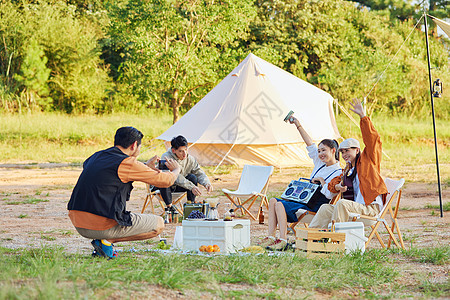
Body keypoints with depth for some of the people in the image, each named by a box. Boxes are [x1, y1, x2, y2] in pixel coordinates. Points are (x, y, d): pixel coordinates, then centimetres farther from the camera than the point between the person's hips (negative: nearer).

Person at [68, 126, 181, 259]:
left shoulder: (96, 157, 14)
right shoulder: (127, 163, -9)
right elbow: (166, 181, -1)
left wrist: (146, 166, 44)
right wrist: (176, 169, 23)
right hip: (102, 227, -8)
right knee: (159, 225, 7)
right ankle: (107, 241, -5)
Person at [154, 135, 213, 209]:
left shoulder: (190, 159, -11)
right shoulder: (166, 157, -27)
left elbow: (200, 174, -6)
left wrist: (207, 183, -30)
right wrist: (191, 187, -49)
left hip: (178, 186, 4)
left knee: (193, 177, -22)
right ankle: (169, 206, -19)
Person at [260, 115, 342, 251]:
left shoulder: (338, 173, -10)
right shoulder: (320, 163, 15)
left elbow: (329, 195, -20)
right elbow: (310, 144, 17)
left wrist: (321, 180, -8)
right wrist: (298, 125, 15)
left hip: (314, 207, -9)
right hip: (304, 200, 9)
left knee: (279, 204, -24)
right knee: (273, 201, -6)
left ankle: (283, 240, -28)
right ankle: (271, 237, -14)